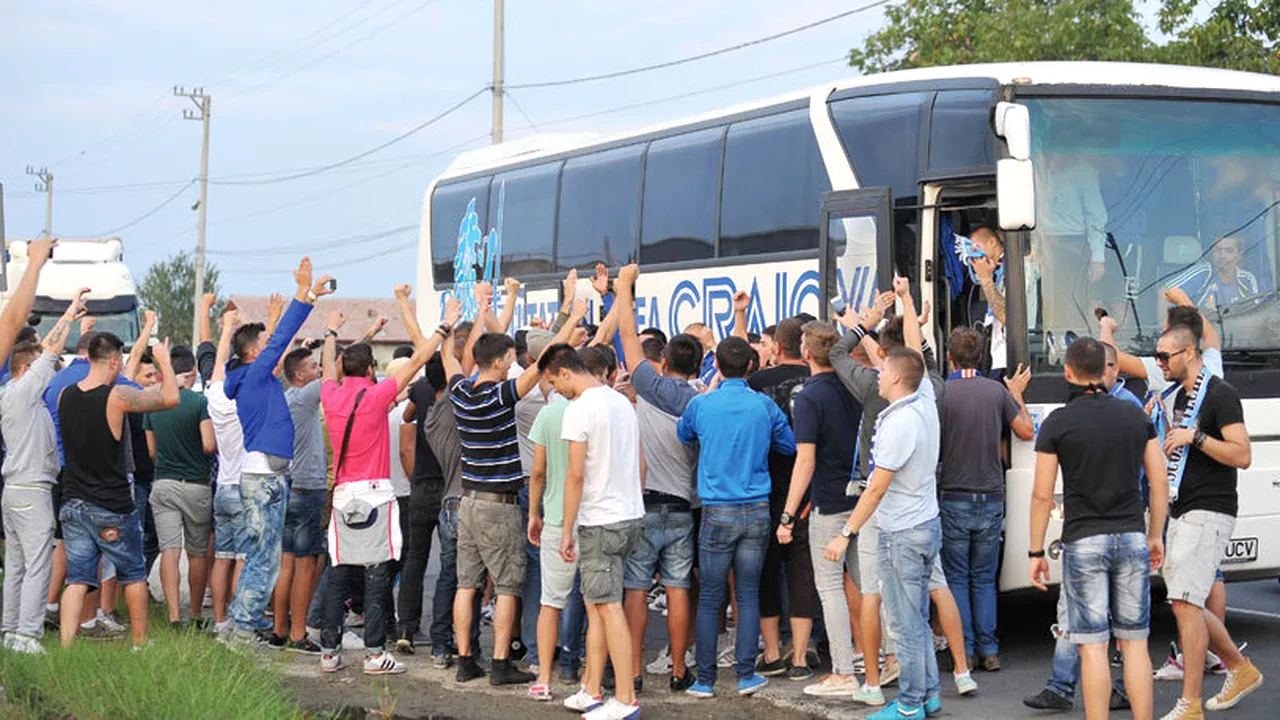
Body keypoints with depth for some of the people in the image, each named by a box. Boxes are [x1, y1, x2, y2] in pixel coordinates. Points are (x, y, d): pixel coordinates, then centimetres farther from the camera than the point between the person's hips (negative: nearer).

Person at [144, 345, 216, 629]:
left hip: (163, 485, 3)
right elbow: (209, 446, -18)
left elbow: (152, 451, 11)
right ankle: (196, 614, 19)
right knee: (197, 553, 10)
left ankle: (174, 616, -14)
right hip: (196, 485, -2)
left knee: (169, 551, -3)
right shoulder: (200, 402, -10)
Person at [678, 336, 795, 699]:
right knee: (748, 595, 8)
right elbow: (790, 445, 11)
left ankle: (705, 679, 7)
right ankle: (746, 675, 9)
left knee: (710, 598, 4)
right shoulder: (765, 406, -3)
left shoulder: (701, 405, -5)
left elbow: (683, 435, 17)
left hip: (717, 512, -1)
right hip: (757, 510, 1)